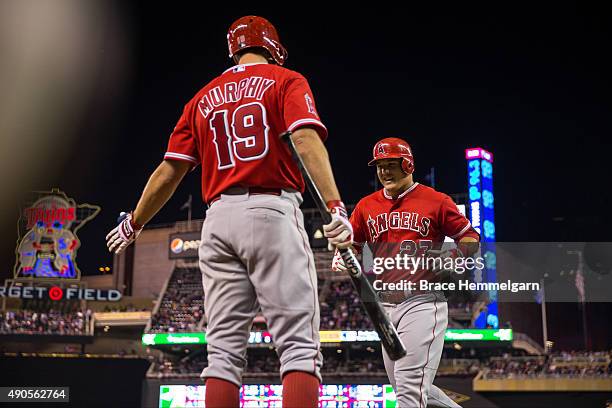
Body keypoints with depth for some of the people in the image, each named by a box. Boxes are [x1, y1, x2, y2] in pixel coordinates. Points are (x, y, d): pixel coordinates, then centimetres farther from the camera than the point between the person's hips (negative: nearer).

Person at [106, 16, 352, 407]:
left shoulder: (204, 98, 20)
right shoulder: (286, 81, 8)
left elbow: (169, 170, 17)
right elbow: (306, 139, -12)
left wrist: (134, 223, 30)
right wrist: (336, 206, -23)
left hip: (218, 219, 5)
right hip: (272, 213, -4)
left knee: (225, 351, 5)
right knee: (299, 344, -8)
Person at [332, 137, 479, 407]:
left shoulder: (436, 201, 0)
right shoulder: (366, 206, 13)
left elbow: (470, 238, 4)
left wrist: (452, 258, -15)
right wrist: (342, 257, -4)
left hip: (423, 303, -6)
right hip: (386, 307, 6)